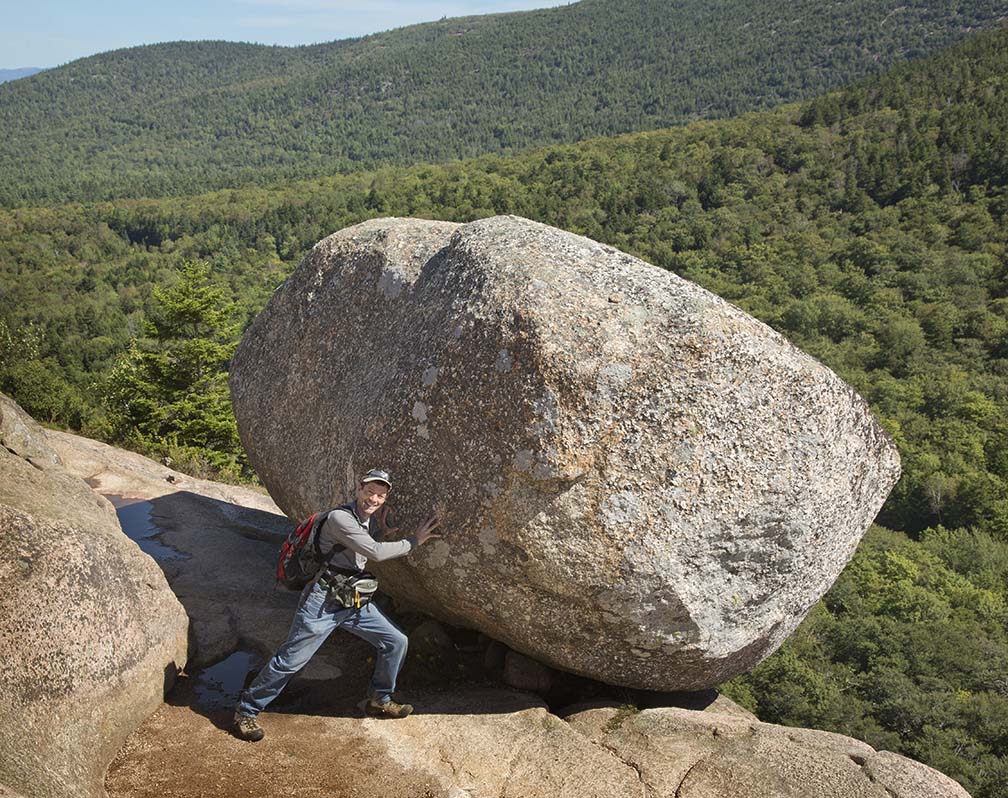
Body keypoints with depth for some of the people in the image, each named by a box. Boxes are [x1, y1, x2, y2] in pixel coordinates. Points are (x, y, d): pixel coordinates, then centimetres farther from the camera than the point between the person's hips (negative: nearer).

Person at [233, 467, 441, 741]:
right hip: (323, 601, -8)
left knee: (396, 642, 7)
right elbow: (375, 553, -24)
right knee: (290, 661, -1)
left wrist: (381, 531, 6)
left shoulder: (369, 520, 8)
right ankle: (246, 711, 18)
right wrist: (414, 541, -15)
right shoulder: (340, 518, -20)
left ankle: (379, 700, 25)